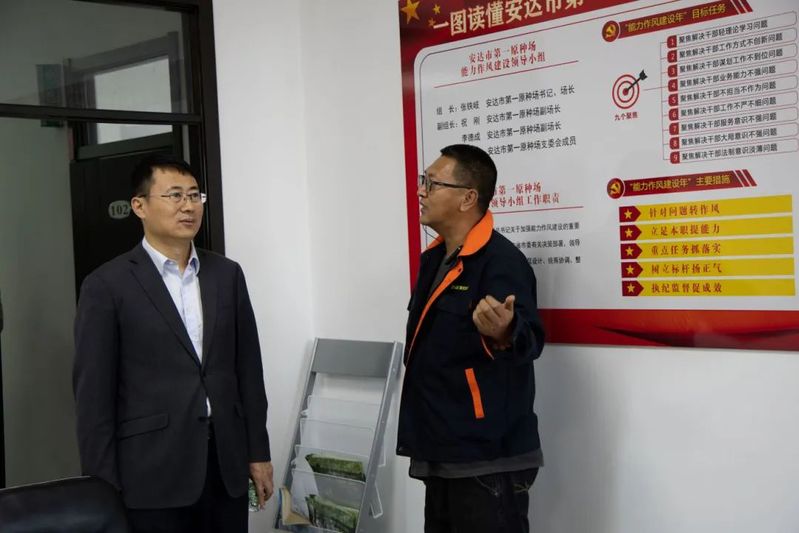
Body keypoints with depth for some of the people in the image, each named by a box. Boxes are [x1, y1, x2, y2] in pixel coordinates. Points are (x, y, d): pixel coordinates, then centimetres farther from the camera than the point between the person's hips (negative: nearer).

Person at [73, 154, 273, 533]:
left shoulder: (227, 274, 8)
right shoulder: (107, 285, -6)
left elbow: (248, 369, 10)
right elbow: (93, 394, -7)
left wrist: (258, 453, 9)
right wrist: (103, 489, -8)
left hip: (227, 463, 4)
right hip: (153, 473, -4)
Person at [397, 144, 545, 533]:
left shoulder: (502, 261, -17)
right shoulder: (433, 259, 11)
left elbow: (528, 340, -29)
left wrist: (504, 334, -51)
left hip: (487, 460, -9)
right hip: (442, 456, 9)